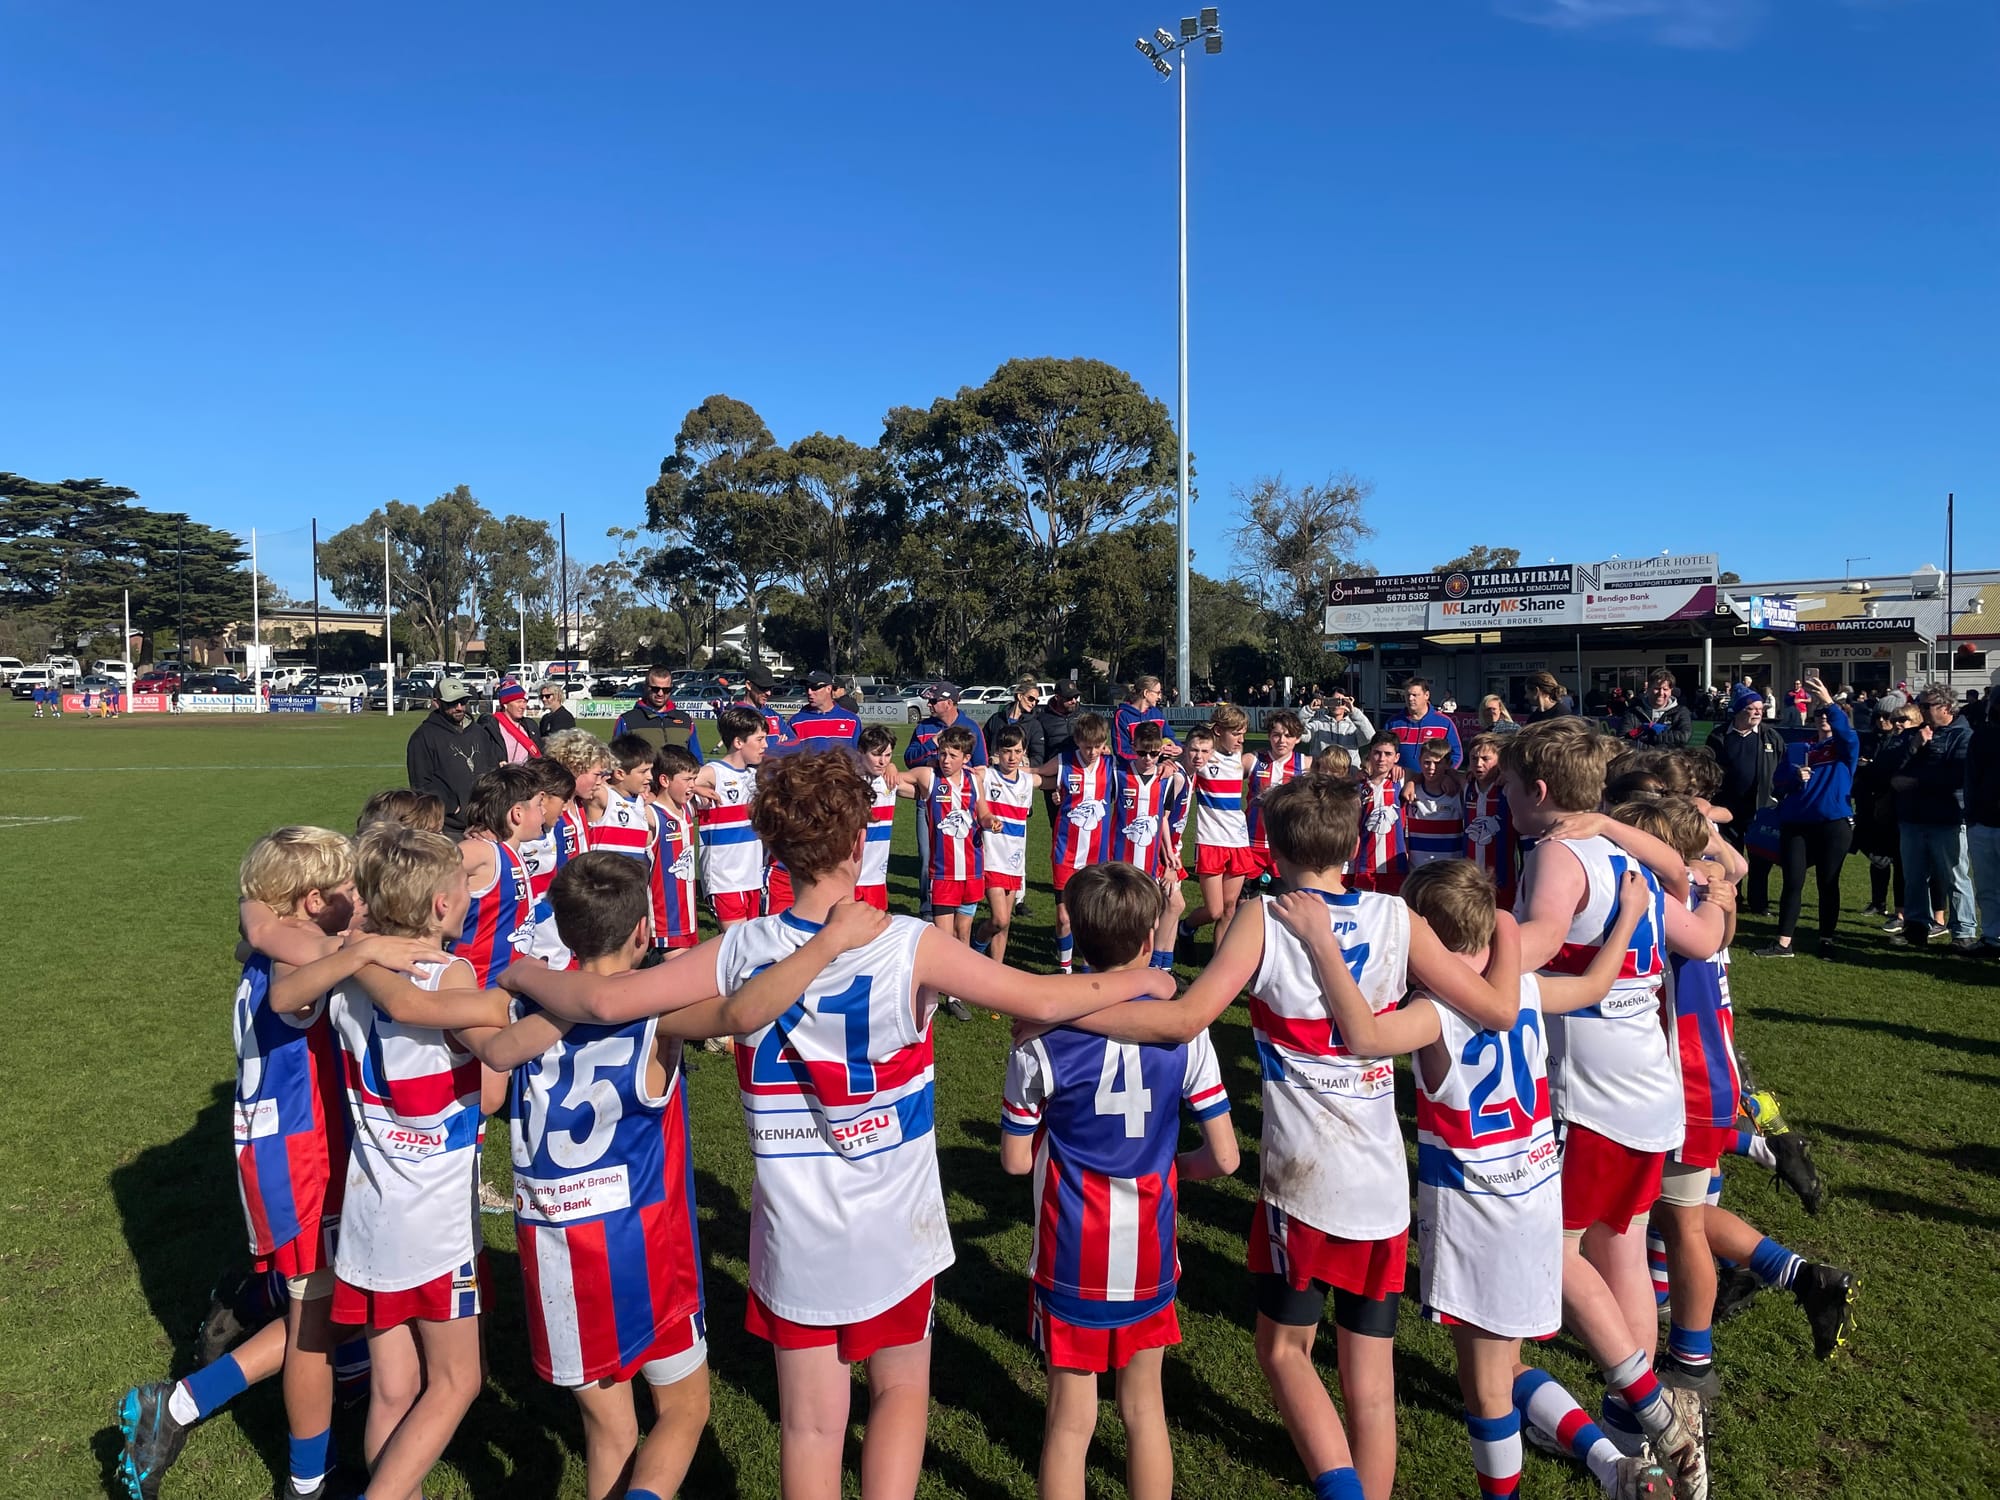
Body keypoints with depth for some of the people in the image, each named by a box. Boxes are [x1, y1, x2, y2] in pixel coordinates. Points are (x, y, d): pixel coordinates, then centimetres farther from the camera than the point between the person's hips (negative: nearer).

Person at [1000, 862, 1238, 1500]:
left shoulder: (1041, 1040, -17)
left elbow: (1015, 1160, -7)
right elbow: (1224, 1158, -8)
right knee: (1144, 1407, 21)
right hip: (1150, 1259, 2)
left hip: (1070, 1263, -1)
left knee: (1069, 1422, 15)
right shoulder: (1183, 1031, -13)